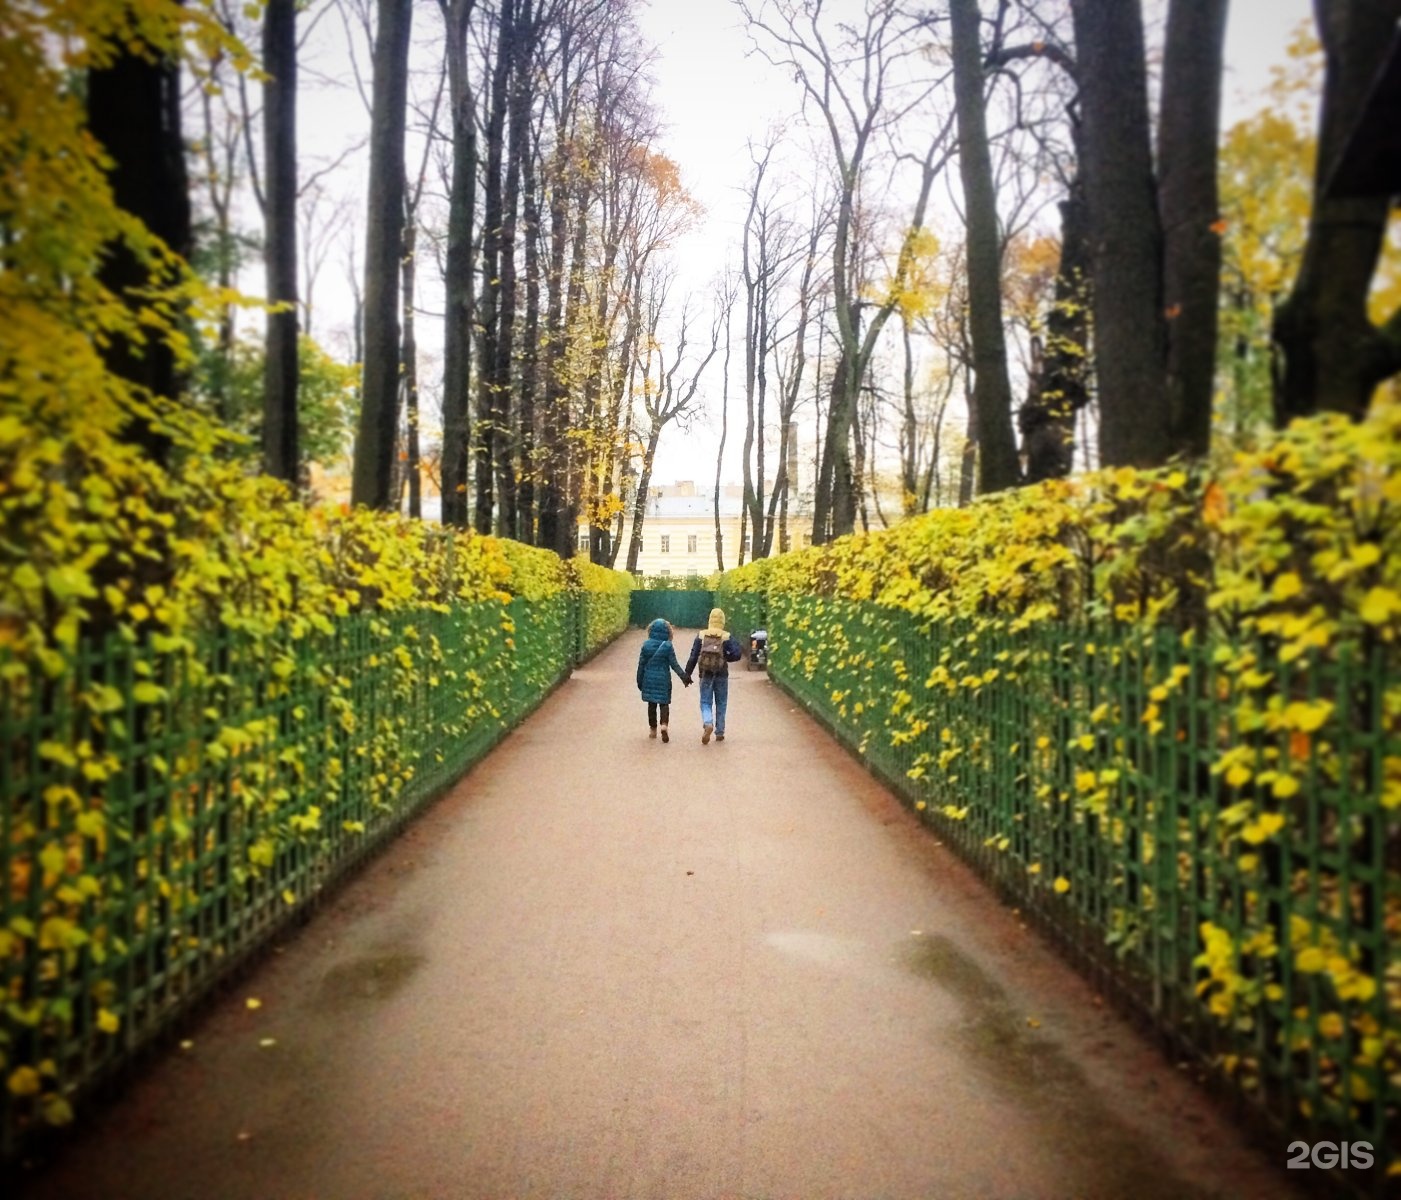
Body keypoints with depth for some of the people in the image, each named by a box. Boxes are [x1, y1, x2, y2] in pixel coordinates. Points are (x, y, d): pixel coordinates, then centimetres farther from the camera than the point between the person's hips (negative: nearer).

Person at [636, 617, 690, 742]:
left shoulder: (646, 645, -3)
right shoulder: (668, 646, -9)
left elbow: (641, 664, 1)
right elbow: (674, 664, -9)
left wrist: (639, 681, 9)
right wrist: (684, 677, -4)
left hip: (649, 679, 2)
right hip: (663, 679, -2)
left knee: (651, 704, 12)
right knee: (664, 703, 6)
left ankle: (653, 729, 17)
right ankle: (664, 725, -17)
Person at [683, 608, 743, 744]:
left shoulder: (701, 636, -1)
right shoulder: (727, 637, -6)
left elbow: (693, 656, -3)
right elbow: (737, 654, -16)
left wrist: (687, 673, 2)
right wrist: (726, 657, 2)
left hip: (705, 675, 0)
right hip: (722, 675, 0)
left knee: (705, 702, 6)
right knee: (721, 703, 13)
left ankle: (708, 724, -22)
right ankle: (719, 732, 16)